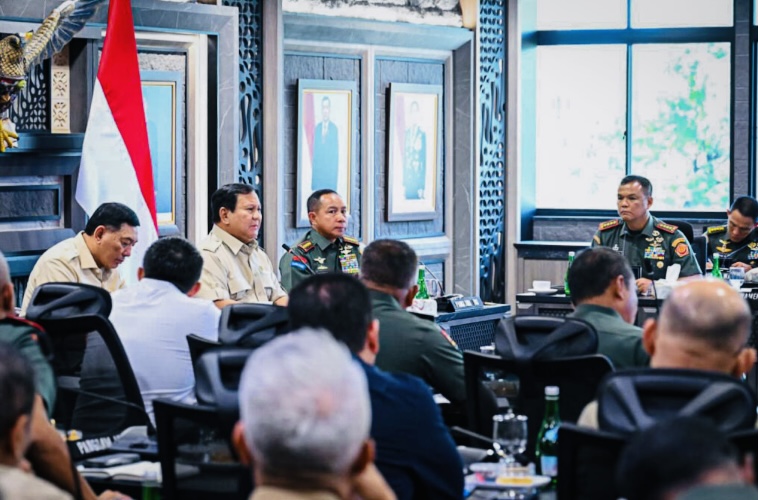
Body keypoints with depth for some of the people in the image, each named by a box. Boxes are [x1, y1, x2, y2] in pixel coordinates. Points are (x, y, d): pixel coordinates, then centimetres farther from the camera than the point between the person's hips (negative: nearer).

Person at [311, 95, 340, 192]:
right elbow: (315, 151, 13)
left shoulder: (334, 128, -2)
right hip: (317, 170, 3)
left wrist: (335, 170, -5)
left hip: (330, 170, -3)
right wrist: (313, 168, 8)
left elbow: (336, 152, -1)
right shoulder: (317, 128, 11)